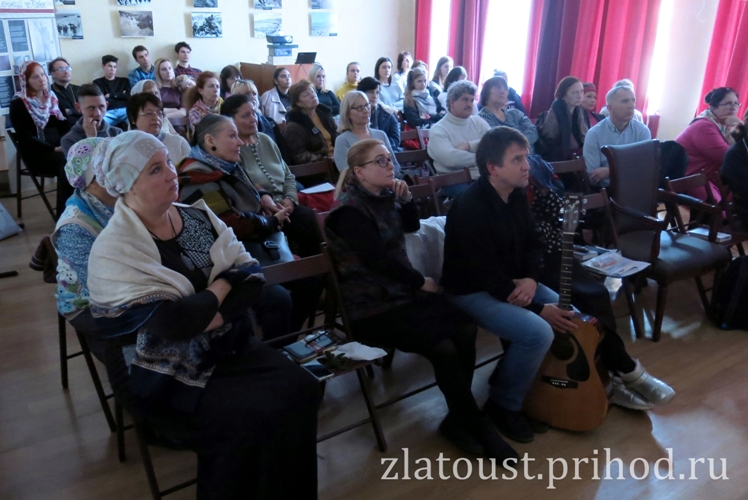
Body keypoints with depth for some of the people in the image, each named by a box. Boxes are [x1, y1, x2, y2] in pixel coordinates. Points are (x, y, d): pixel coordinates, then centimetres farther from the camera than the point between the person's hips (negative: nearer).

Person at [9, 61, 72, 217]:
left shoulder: (51, 98, 17)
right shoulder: (18, 104, -1)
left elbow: (64, 125, 13)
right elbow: (26, 137, -10)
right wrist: (54, 149, -21)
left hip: (58, 148, 5)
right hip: (36, 154, -5)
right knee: (67, 161, -35)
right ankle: (64, 214, -28)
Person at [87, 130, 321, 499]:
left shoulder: (198, 216, 4)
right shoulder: (114, 251, -15)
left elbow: (253, 279, -2)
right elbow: (172, 323, -27)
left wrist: (209, 317, -18)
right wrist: (221, 288, -11)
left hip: (229, 347, 6)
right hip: (167, 377, -5)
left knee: (301, 390, -14)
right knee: (252, 420, -24)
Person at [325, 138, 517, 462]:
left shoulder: (384, 197, 10)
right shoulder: (350, 210, -15)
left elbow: (412, 227, 23)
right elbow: (378, 260, -19)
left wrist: (406, 199, 3)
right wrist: (421, 282, -8)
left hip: (400, 291, 8)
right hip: (370, 305, -8)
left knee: (465, 330, -14)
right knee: (444, 347, -22)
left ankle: (458, 418, 1)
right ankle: (475, 424, 0)